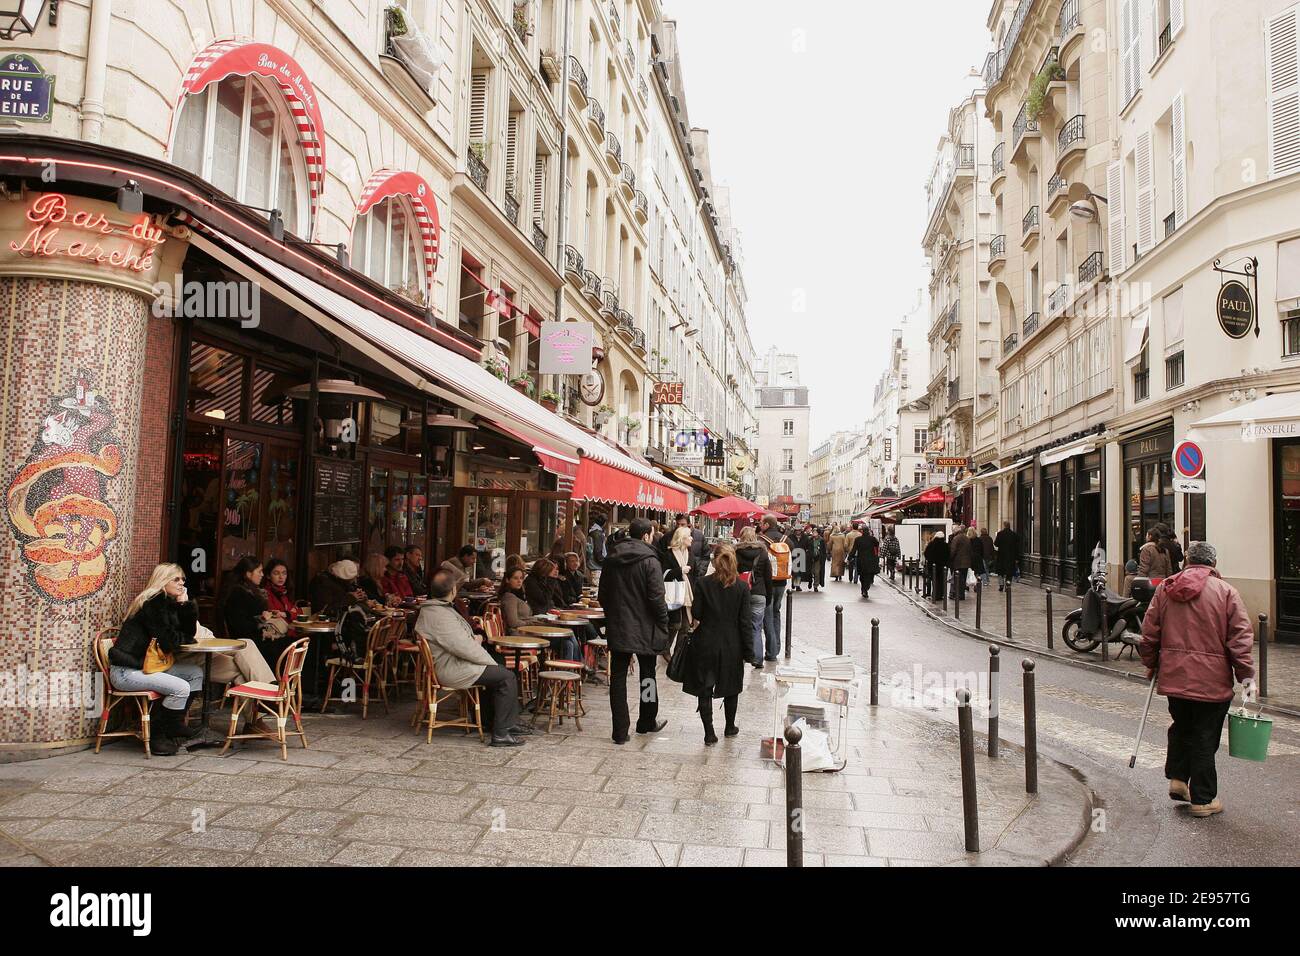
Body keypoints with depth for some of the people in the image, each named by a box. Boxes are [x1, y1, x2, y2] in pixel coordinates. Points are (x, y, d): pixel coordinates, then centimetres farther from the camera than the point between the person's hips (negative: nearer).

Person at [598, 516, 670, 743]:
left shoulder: (611, 558, 5)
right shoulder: (650, 560, -13)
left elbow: (603, 594, 10)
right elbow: (656, 598, -17)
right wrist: (664, 623, -6)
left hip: (617, 628, 4)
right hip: (645, 628, -4)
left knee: (618, 677, 5)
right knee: (647, 674, 16)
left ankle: (620, 731, 5)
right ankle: (647, 722, 31)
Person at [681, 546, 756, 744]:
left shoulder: (704, 583, -9)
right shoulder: (742, 587, -7)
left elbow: (696, 614, -8)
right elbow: (744, 621, -6)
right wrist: (748, 652, -1)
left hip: (706, 644, -1)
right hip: (732, 646, 1)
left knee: (705, 689, 7)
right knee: (731, 686, 20)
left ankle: (709, 733, 5)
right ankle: (730, 726, 33)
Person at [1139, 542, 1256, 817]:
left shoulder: (1165, 588, 5)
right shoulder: (1226, 591, -5)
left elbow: (1149, 634, 7)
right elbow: (1241, 638, -10)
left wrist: (1151, 664, 18)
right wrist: (1247, 676, -5)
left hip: (1174, 677, 3)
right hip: (1211, 681, -3)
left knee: (1181, 728, 23)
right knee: (1205, 738, 6)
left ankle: (1177, 779, 19)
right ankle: (1203, 799, 14)